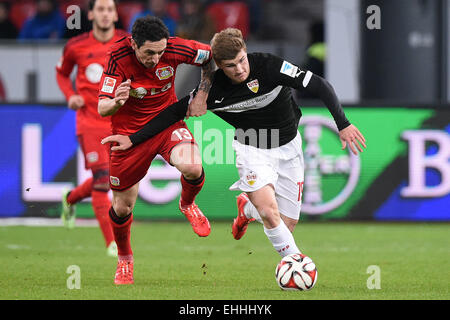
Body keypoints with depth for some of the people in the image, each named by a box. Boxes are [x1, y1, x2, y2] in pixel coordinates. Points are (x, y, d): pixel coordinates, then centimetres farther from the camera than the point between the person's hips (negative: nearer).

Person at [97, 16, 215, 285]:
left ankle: (188, 205, 7)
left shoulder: (173, 48, -20)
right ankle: (125, 259, 37)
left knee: (192, 168, -30)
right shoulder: (118, 57, -23)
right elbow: (102, 108, -24)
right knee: (123, 207, 6)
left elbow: (210, 56, 1)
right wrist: (116, 103, -46)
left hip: (168, 122, 1)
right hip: (129, 132, -1)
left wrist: (202, 96, -1)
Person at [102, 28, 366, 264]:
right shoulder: (213, 90, -18)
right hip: (252, 150, -1)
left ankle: (247, 209, 34)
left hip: (288, 147, 1)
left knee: (288, 225, 1)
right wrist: (133, 140, -7)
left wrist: (343, 124, -27)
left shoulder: (269, 66, -24)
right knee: (269, 212, -26)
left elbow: (319, 85, -21)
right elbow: (176, 111, -5)